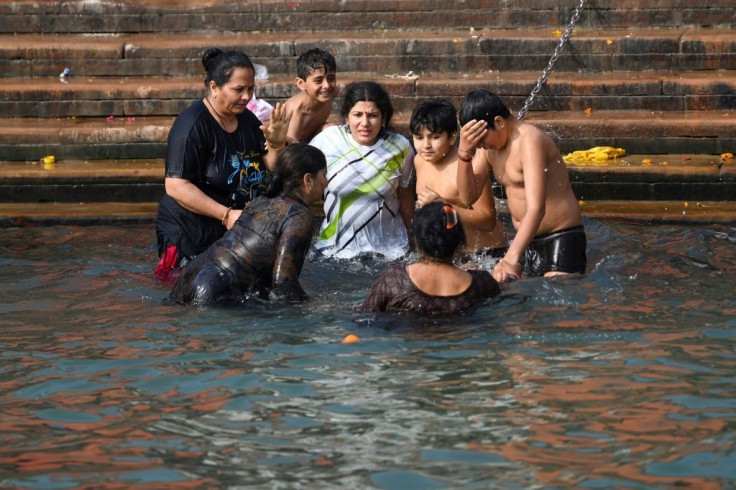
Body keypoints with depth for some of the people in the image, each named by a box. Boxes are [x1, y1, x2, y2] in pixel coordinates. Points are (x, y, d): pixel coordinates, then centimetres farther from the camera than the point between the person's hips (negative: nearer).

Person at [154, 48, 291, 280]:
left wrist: (276, 146, -9)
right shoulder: (192, 126, -17)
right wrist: (226, 215, -26)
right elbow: (176, 186, -23)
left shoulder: (247, 120, 8)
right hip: (189, 237, -7)